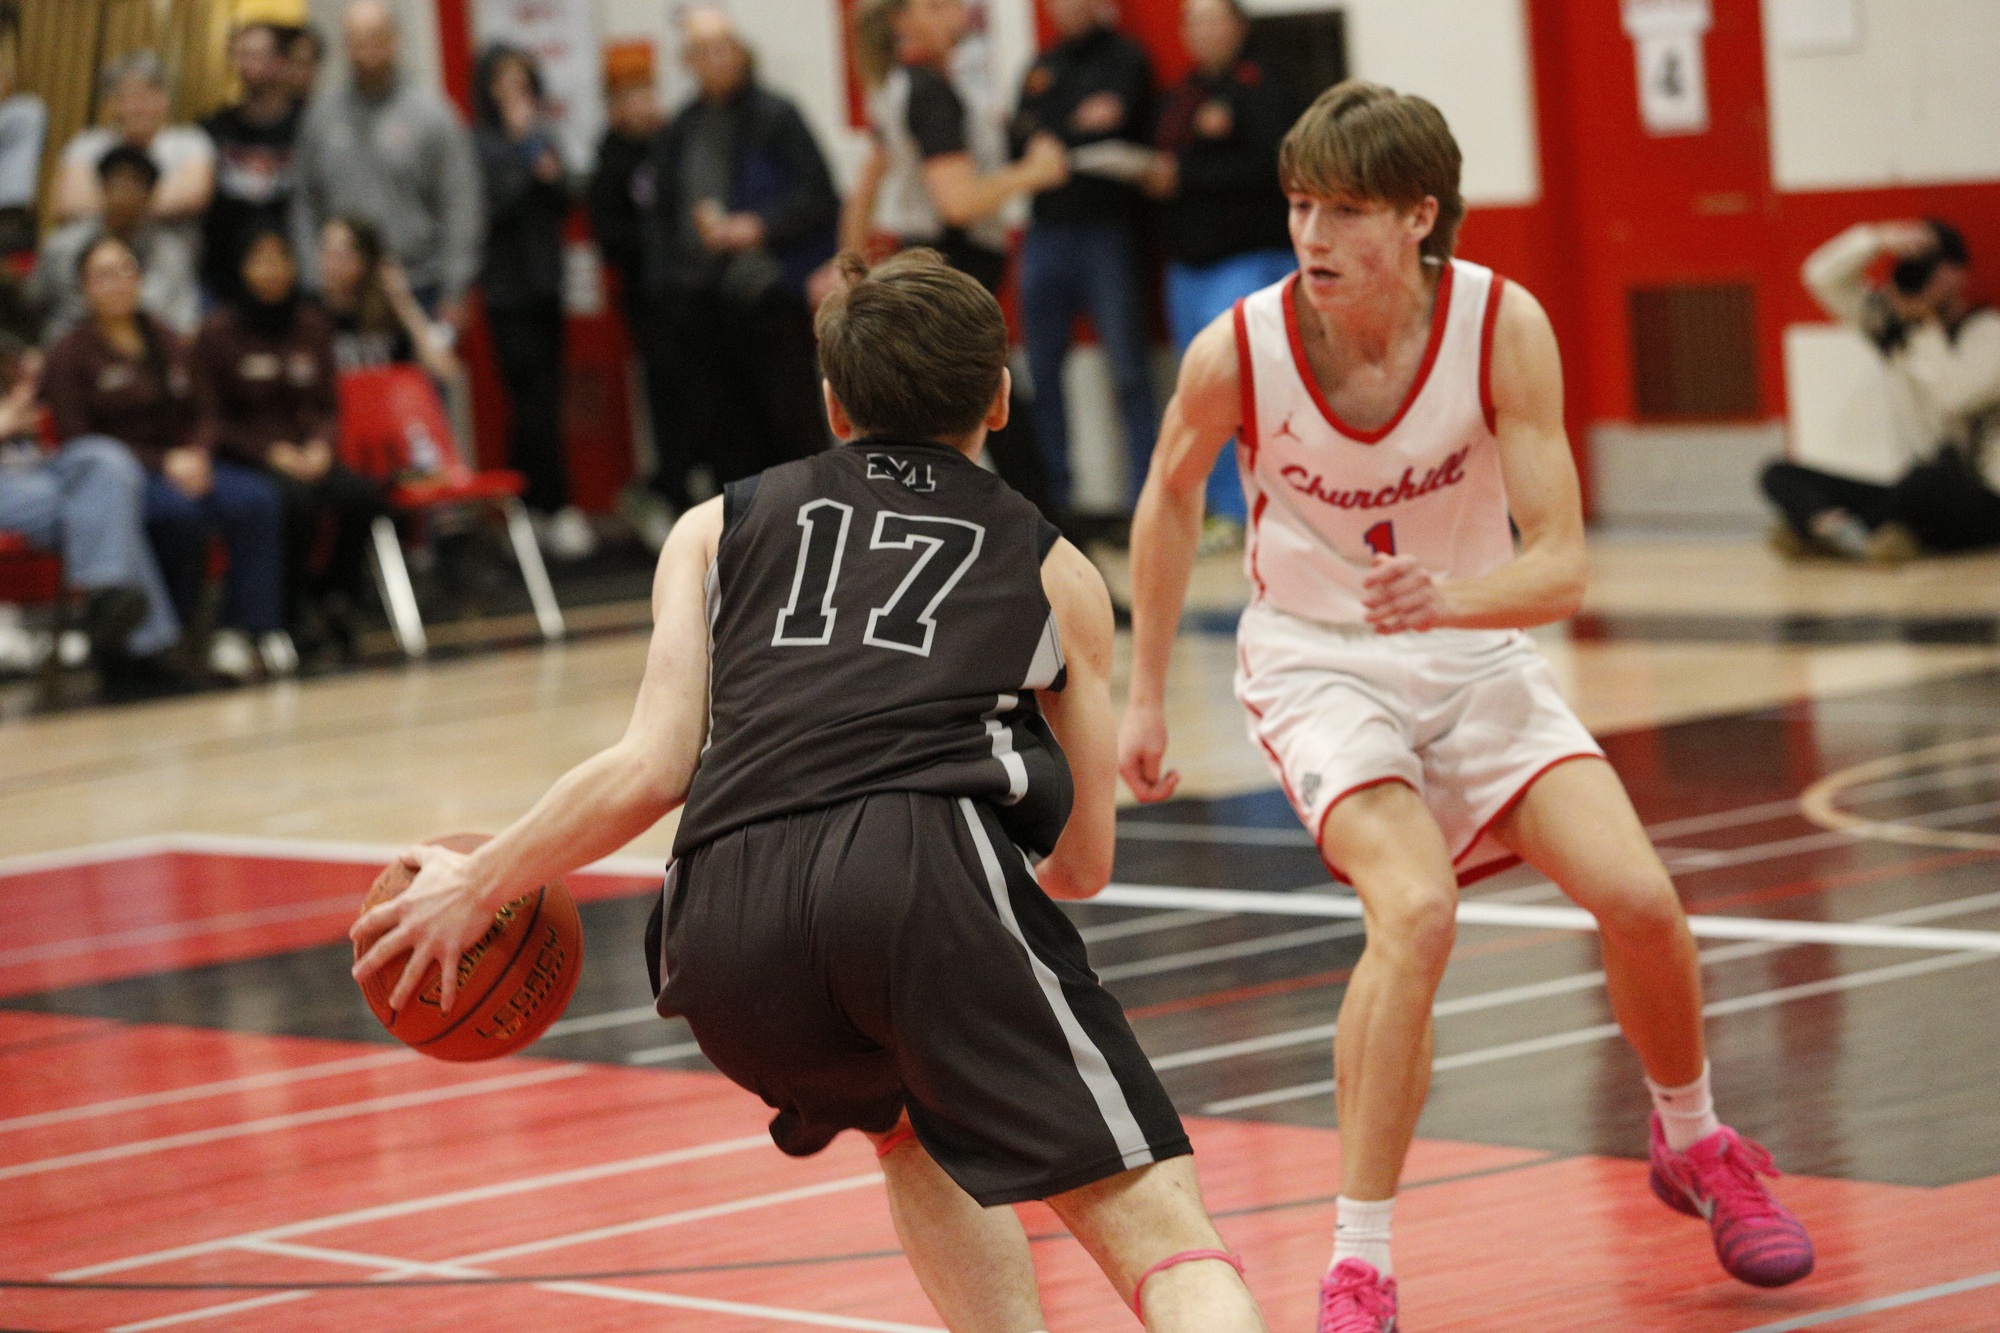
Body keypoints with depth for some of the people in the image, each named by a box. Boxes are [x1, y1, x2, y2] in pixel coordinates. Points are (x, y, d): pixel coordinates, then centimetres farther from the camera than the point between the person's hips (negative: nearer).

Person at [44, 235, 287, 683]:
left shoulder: (168, 344, 20)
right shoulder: (69, 355, 3)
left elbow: (198, 417, 20)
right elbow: (79, 443, -5)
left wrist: (197, 456, -6)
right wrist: (163, 463, -15)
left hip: (184, 466, 5)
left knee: (258, 499, -27)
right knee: (180, 510, -38)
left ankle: (241, 629, -28)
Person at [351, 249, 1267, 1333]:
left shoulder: (721, 526, 27)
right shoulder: (1051, 567, 26)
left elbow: (653, 769, 14)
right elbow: (1084, 865, 28)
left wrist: (478, 883, 26)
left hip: (724, 925, 3)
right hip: (928, 863, -3)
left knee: (913, 1122, 34)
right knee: (1154, 1225, -5)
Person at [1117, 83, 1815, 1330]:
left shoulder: (1504, 326, -20)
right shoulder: (1239, 350, -19)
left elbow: (1561, 568, -21)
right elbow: (1172, 498, 3)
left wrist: (1448, 597, -43)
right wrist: (1147, 698, 9)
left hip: (1476, 656, 2)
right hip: (1318, 665, -2)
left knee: (1638, 896, -14)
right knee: (1415, 908, -28)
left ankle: (1694, 1143, 19)